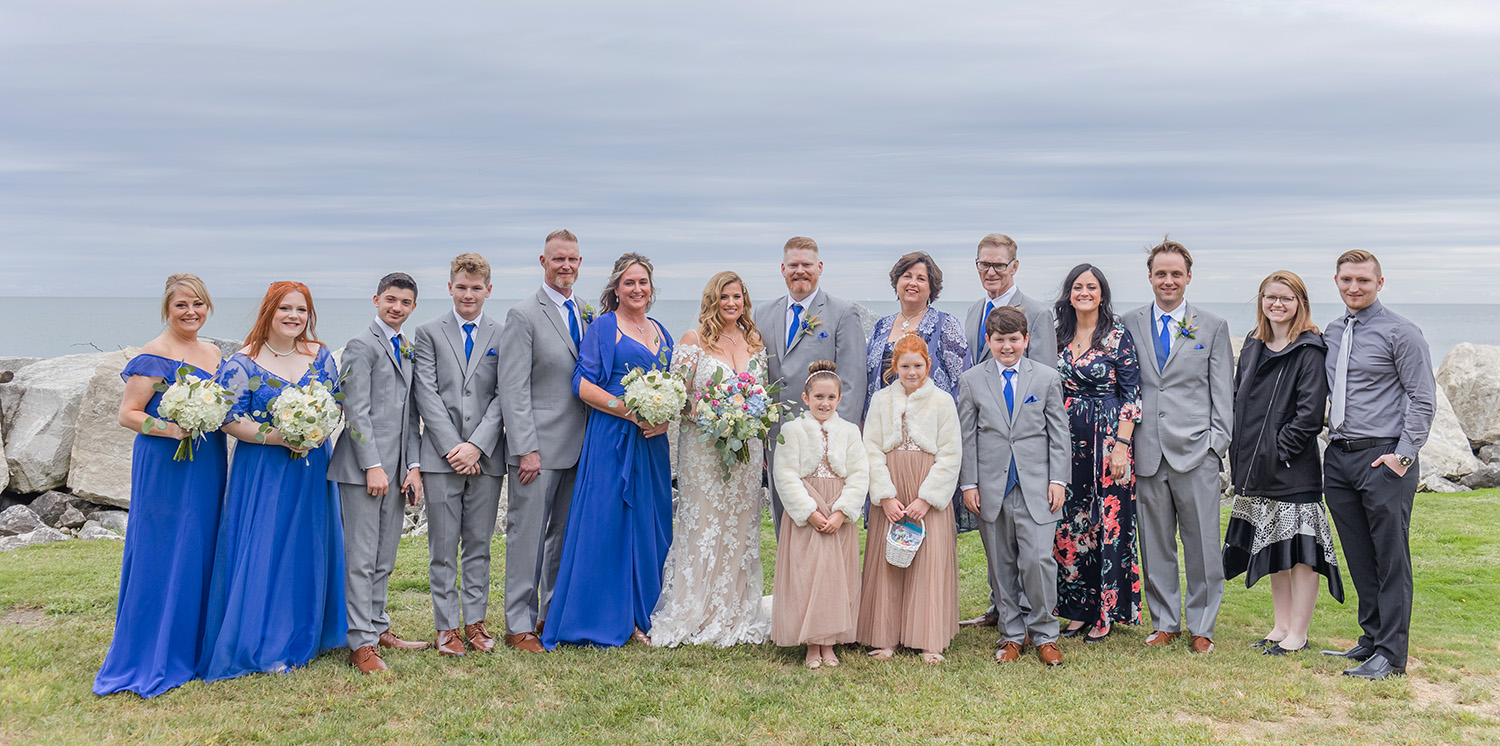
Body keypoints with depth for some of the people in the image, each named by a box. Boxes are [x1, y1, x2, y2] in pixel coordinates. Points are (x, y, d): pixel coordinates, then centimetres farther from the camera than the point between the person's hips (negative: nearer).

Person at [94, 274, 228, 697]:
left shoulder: (213, 353, 13)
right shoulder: (154, 357, -10)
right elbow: (127, 414, -12)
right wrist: (171, 429, -24)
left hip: (207, 466, 7)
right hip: (166, 467, -7)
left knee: (203, 551, 11)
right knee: (163, 555, -4)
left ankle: (193, 646, 22)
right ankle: (151, 659, 5)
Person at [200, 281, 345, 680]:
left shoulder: (320, 356, 6)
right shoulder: (243, 362, -7)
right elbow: (229, 418, -10)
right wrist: (274, 436, -20)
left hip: (313, 467, 5)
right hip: (263, 471, -4)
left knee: (309, 547, 11)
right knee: (261, 551, -3)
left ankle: (303, 636, 26)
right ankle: (263, 645, 9)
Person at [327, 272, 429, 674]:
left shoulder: (406, 350, 19)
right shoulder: (362, 346, -5)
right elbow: (356, 411, -12)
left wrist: (413, 466, 9)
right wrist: (372, 466, -17)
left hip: (396, 469, 7)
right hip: (364, 467, -7)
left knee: (384, 558, 13)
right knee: (361, 558, -5)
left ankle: (378, 627, 23)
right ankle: (362, 644, -2)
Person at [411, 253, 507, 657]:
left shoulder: (503, 336, 7)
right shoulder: (428, 332, 6)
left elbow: (504, 397, 0)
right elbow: (427, 395, -2)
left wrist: (476, 446, -10)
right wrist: (452, 447, -10)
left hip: (486, 457, 1)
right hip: (441, 456, -1)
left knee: (479, 544, 9)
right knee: (443, 548, 4)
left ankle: (475, 621, 19)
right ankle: (447, 626, 12)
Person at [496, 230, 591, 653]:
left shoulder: (587, 314, 12)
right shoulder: (523, 316, -6)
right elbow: (513, 390, -11)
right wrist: (526, 449, -16)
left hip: (579, 448, 6)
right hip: (539, 448, -6)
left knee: (566, 534, 13)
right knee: (528, 536, 0)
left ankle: (555, 614, 25)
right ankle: (519, 625, 10)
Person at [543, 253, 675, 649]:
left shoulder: (660, 331, 17)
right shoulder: (603, 327, -2)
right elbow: (583, 384, -9)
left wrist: (666, 418, -3)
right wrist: (633, 412, -17)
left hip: (652, 442, 6)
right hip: (612, 439, -6)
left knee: (648, 522, 8)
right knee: (608, 521, -5)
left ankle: (641, 615, 16)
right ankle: (606, 618, 3)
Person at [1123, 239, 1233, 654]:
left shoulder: (1213, 328, 7)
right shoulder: (1130, 325, 9)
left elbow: (1223, 393, 5)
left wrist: (1218, 443, -3)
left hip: (1196, 452, -1)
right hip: (1147, 453, 1)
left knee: (1202, 545, 2)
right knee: (1155, 544, 8)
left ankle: (1201, 627, 15)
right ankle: (1164, 623, 21)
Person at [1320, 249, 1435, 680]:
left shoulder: (1399, 333, -5)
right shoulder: (1331, 334, 13)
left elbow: (1422, 399, -7)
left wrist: (1403, 455, -13)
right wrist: (1333, 437, 11)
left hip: (1384, 457, -6)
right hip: (1338, 457, 6)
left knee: (1391, 559, -3)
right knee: (1359, 559, 12)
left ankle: (1391, 654, 2)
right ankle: (1371, 637, 24)